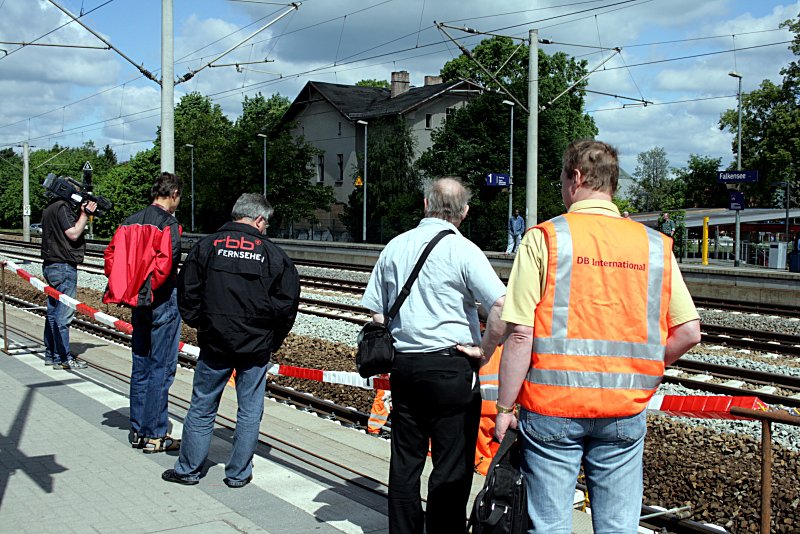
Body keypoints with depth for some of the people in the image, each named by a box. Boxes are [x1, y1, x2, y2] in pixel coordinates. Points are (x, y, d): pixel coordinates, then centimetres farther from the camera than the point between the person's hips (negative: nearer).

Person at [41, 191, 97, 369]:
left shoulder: (49, 209, 17)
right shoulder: (62, 207, -14)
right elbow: (73, 234, -18)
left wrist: (82, 213, 10)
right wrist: (85, 214, -10)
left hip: (50, 266, 10)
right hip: (64, 267, -10)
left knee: (53, 312, 13)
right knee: (63, 314, -6)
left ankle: (51, 354, 20)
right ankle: (63, 358, -3)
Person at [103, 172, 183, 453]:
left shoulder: (131, 221, 9)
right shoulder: (168, 223, -13)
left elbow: (111, 254, 7)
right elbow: (165, 261, -24)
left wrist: (121, 288, 9)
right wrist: (149, 288, -11)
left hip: (138, 304, 7)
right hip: (163, 302, -7)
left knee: (140, 366, 14)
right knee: (161, 368, -1)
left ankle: (138, 430, 21)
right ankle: (155, 435, 3)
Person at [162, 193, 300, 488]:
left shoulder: (207, 245, -1)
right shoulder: (272, 253, -3)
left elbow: (187, 291, 0)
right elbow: (288, 300, -3)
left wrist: (199, 324, 13)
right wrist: (273, 339, 8)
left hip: (215, 342, 1)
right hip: (257, 345, -1)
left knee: (202, 407, 12)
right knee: (250, 411, 10)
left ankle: (188, 468, 21)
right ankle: (238, 473, 16)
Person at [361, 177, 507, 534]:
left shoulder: (395, 247, 7)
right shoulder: (462, 250, -9)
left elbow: (376, 311, 12)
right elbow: (502, 307, -19)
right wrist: (484, 351, -8)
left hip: (403, 366, 6)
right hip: (450, 367, -5)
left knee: (404, 462, 15)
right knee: (451, 469, 3)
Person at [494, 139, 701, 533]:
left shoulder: (544, 239, -6)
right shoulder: (655, 245, 4)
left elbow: (520, 334, -11)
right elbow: (689, 333, 2)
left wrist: (504, 407, -3)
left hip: (553, 407, -3)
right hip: (625, 411, 3)